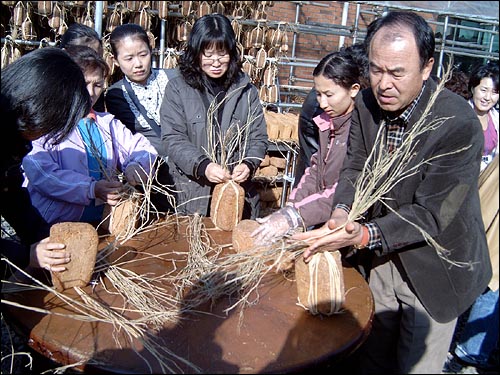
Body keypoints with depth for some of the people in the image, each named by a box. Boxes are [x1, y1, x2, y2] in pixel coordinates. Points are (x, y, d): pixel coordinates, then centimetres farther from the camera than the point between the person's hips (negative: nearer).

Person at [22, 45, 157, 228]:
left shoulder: (107, 123, 20)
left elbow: (142, 148, 15)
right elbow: (41, 174, -12)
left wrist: (137, 166, -8)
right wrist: (91, 189, -24)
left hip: (104, 221, 5)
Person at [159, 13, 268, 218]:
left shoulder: (246, 89, 6)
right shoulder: (177, 88, 0)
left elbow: (259, 137, 6)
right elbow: (173, 140, -7)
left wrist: (248, 164, -15)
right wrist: (203, 166, -23)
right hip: (191, 194, -1)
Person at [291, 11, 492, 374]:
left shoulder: (459, 125, -28)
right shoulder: (367, 104, -9)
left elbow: (432, 215, -27)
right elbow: (356, 169, -5)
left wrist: (365, 235, -41)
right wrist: (343, 211, -27)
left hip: (433, 272, -5)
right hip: (383, 258, 5)